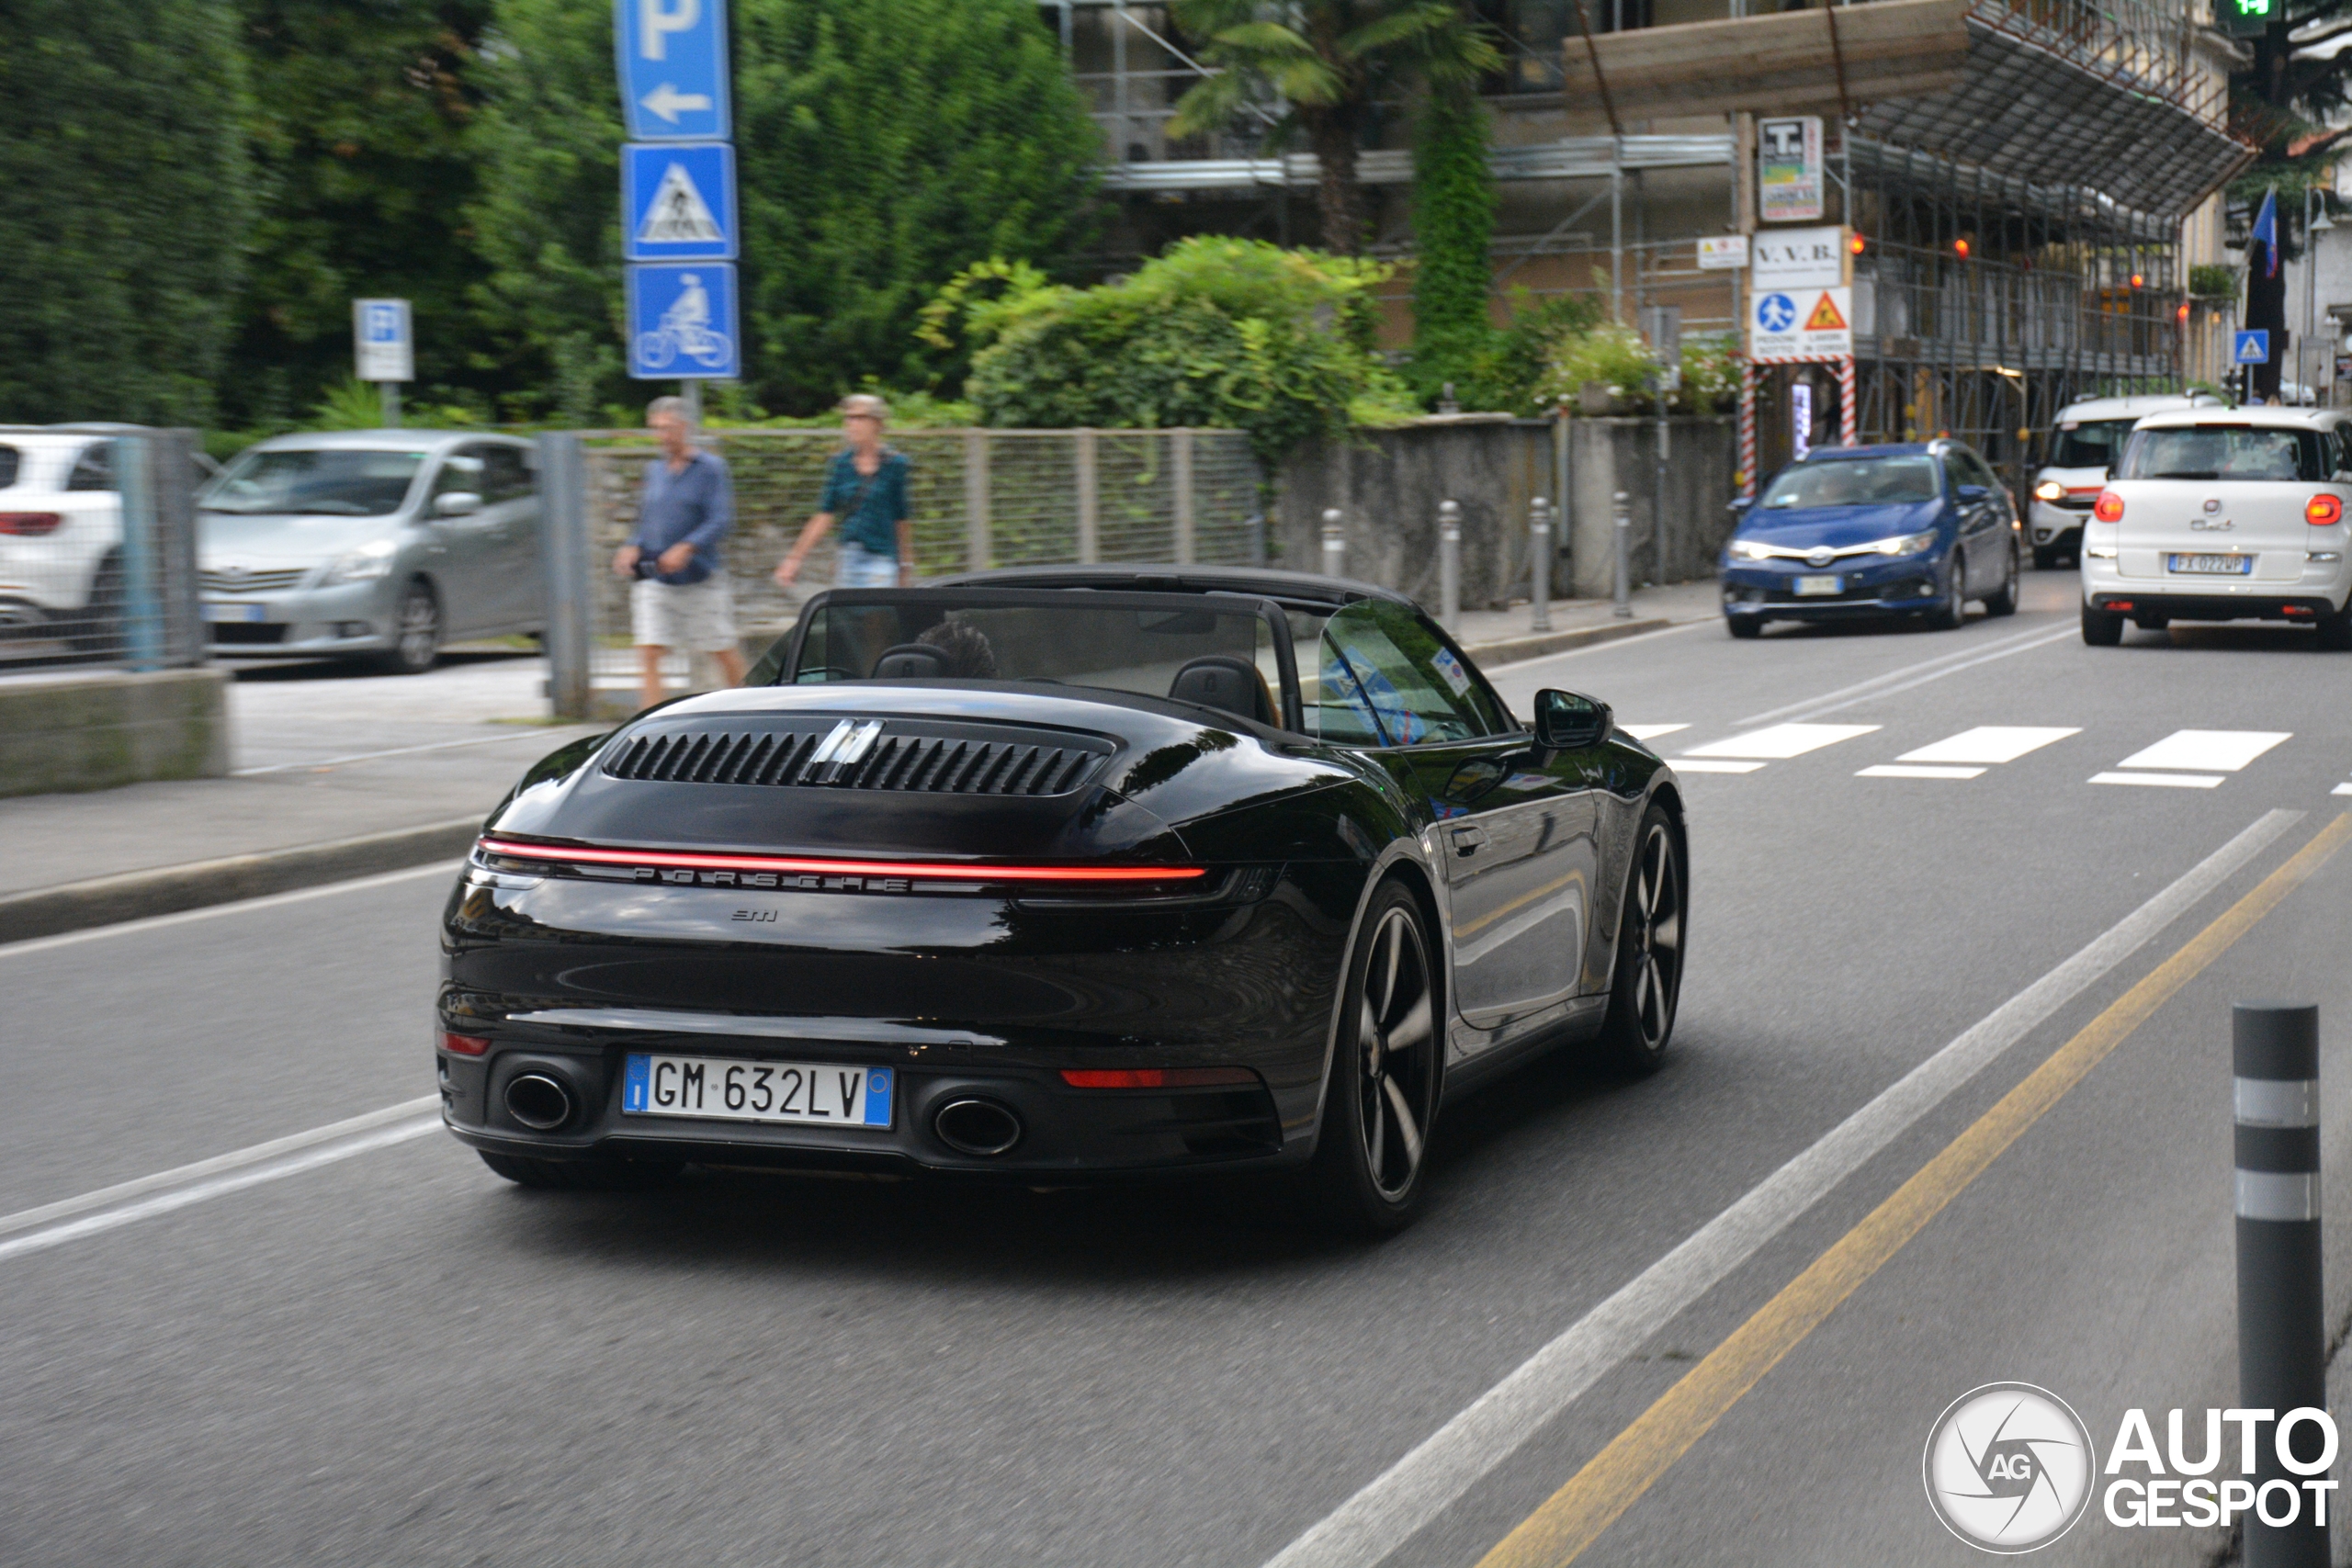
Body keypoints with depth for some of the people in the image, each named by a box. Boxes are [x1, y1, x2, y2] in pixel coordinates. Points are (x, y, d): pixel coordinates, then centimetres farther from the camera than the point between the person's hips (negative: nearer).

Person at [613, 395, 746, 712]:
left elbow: (721, 521, -13)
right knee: (648, 654, -9)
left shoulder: (710, 468, -5)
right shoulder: (654, 471, 11)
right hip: (654, 580, 4)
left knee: (725, 653, 8)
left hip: (700, 579, -4)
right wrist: (633, 548, -2)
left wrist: (686, 548, -26)